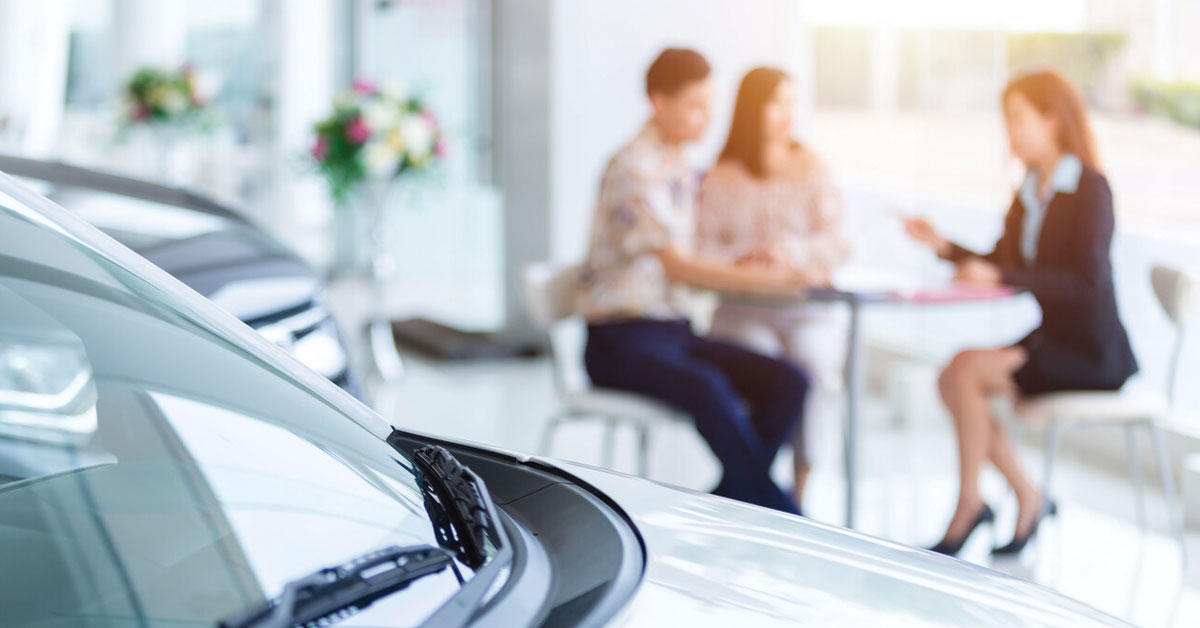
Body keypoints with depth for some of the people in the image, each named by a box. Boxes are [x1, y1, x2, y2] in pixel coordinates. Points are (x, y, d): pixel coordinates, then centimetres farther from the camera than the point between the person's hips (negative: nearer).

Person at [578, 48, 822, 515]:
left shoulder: (683, 172, 16)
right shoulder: (633, 170, -12)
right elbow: (675, 266, -21)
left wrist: (751, 266, 1)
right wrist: (762, 281, -28)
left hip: (675, 330, 8)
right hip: (621, 341, -8)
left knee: (788, 383, -13)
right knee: (707, 389, -36)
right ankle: (785, 523, -32)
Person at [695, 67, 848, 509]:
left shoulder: (811, 170, 12)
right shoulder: (720, 181, 9)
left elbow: (835, 244, 5)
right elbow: (701, 252, 2)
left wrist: (792, 252, -14)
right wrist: (741, 259, -18)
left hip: (810, 310, 1)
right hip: (743, 312, -1)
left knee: (813, 363, -32)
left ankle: (799, 488, -23)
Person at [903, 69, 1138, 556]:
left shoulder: (1090, 190, -13)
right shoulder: (1029, 192, 12)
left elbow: (1087, 282, -23)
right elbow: (1001, 265, 16)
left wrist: (1000, 276, -27)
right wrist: (944, 247, 1)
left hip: (1090, 353, -8)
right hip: (1046, 342, 8)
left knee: (967, 369, -22)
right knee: (951, 380, -11)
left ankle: (968, 507, -11)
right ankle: (1028, 500, -1)